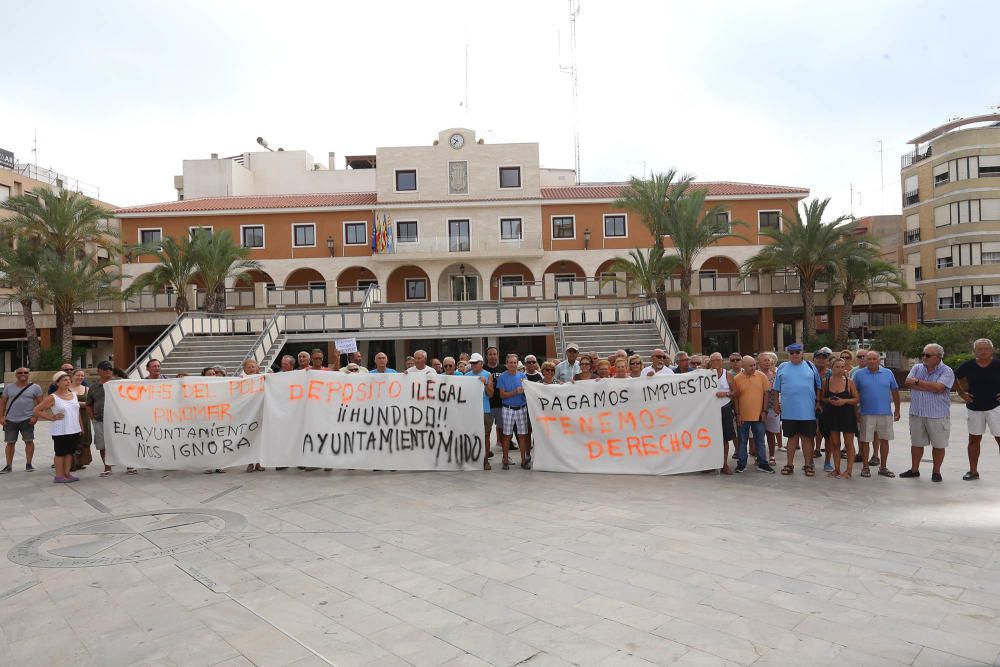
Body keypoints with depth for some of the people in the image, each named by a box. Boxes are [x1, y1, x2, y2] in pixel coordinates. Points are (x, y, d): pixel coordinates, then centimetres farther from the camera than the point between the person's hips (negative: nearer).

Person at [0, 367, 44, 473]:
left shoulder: (35, 387, 0)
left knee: (29, 441, -1)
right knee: (10, 443, 7)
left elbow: (40, 403, -1)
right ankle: (9, 465, 16)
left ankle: (28, 464, 10)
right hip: (10, 420, 2)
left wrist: (35, 416, -11)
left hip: (27, 420, -2)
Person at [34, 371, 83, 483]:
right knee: (60, 453, 0)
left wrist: (81, 426, 15)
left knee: (70, 452, 9)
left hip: (74, 430, 6)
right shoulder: (52, 398, -7)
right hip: (60, 431, -6)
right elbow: (36, 411, -7)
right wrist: (52, 418, -10)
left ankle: (67, 474, 17)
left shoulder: (73, 395, 11)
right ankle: (59, 476, 6)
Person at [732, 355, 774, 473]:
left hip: (758, 415, 1)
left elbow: (766, 393, 3)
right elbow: (735, 397, -2)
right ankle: (741, 463, 18)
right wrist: (737, 414, -4)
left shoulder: (761, 376, -2)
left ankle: (762, 463, 19)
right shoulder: (737, 378, -6)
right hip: (743, 415, -1)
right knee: (742, 440, 9)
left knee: (760, 440, 10)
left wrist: (764, 411, -1)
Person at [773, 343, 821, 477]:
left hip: (807, 411, 0)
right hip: (789, 411, 1)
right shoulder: (782, 368, 5)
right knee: (792, 438, 10)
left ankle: (808, 465, 16)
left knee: (807, 438, 6)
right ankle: (790, 464, 19)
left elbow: (818, 387, 10)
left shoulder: (810, 366, 5)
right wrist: (777, 403, 6)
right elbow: (777, 388, 9)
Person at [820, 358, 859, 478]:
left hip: (847, 414, -2)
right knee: (835, 443, 8)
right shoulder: (826, 381, 2)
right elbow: (822, 398, 9)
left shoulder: (849, 382, -2)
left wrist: (844, 401, -17)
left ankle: (848, 471, 7)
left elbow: (857, 399, -2)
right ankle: (836, 469, 16)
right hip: (832, 414, 2)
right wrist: (829, 400, -12)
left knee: (849, 443, 2)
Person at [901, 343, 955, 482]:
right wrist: (930, 387, -14)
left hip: (938, 415, -4)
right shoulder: (917, 368, 8)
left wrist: (917, 382, -10)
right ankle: (914, 470, 24)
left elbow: (938, 387, -21)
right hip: (917, 413, 4)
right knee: (916, 443, 13)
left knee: (938, 445, 6)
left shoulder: (947, 371, -6)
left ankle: (936, 472, 20)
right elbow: (907, 382, -7)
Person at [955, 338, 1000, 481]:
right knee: (974, 439, 8)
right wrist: (961, 393, 7)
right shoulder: (968, 366, 1)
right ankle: (973, 471, 18)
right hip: (974, 408, 3)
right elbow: (955, 378, 16)